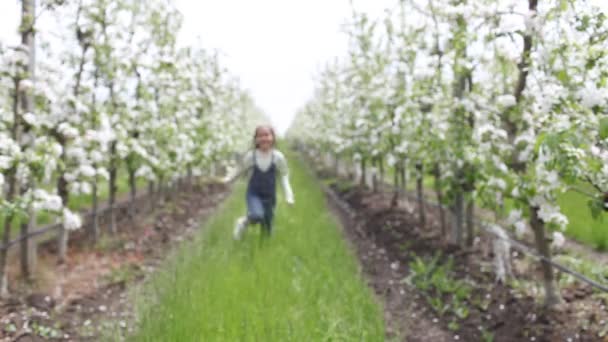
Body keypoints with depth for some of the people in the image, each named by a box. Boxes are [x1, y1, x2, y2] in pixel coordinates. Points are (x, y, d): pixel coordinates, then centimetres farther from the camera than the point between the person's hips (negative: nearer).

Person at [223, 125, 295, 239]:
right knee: (257, 215, -31)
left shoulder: (278, 157, -7)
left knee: (267, 231, 6)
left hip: (269, 196, 2)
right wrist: (227, 179, -3)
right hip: (254, 194, -2)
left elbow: (284, 176, 0)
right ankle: (245, 222, 1)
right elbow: (240, 171, 7)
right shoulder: (250, 156, -9)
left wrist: (289, 195, -8)